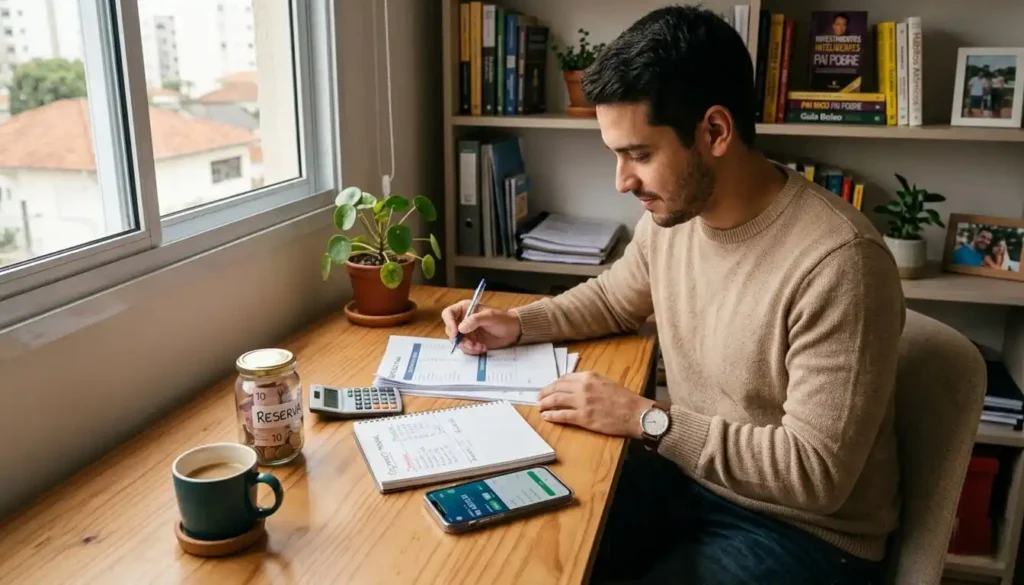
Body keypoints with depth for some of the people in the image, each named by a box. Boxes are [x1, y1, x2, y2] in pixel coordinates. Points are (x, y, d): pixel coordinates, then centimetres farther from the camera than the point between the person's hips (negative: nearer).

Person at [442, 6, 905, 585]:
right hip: (691, 474, 7)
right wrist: (517, 324, 0)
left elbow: (817, 472, -26)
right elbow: (612, 298, 17)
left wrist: (647, 419, -25)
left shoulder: (838, 262, -29)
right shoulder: (671, 215, -5)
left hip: (804, 531, -6)